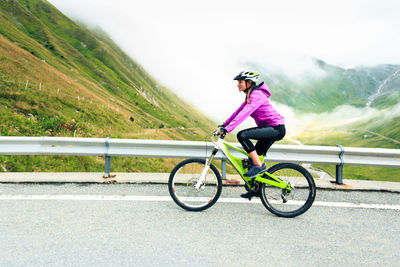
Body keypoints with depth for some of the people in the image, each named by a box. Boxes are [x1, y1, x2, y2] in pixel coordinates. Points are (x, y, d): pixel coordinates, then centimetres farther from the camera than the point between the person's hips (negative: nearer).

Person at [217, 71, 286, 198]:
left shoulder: (256, 95, -18)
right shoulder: (250, 96, 13)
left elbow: (244, 114, -29)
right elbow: (238, 111, 15)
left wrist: (227, 129, -33)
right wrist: (224, 124, 10)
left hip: (276, 129, -10)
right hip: (270, 129, 10)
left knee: (242, 135, -23)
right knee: (256, 156, 12)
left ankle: (259, 165, -13)